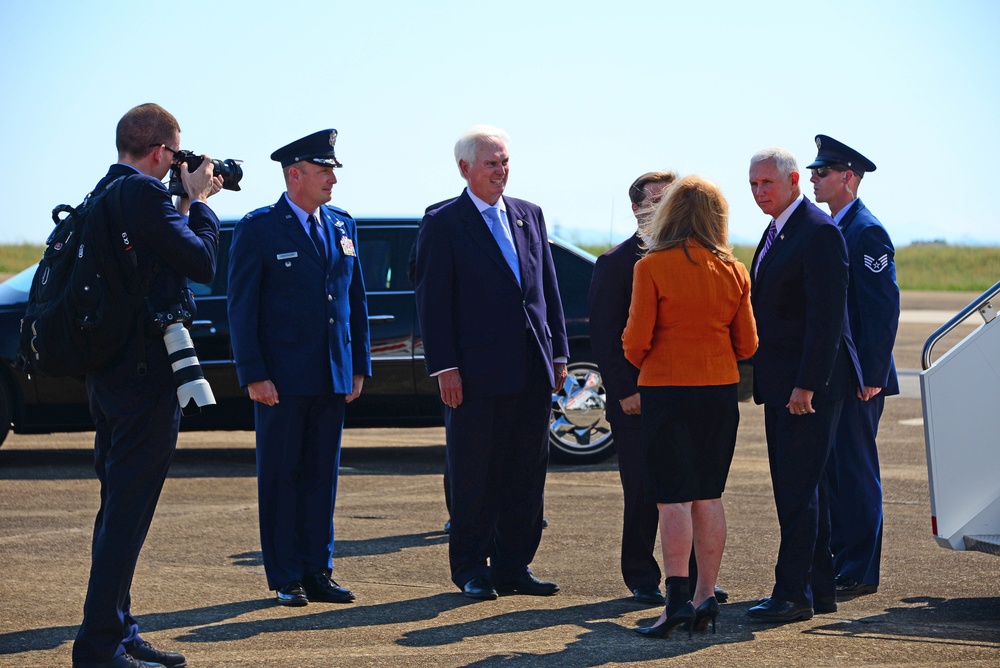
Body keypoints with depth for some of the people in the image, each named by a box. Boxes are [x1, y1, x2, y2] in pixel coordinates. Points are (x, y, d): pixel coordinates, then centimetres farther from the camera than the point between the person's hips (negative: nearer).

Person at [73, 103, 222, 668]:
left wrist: (186, 204, 13)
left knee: (120, 507, 16)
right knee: (128, 512, -7)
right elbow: (203, 264, -14)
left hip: (108, 369, 10)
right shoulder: (145, 193, -16)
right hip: (148, 374, -10)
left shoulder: (105, 193, 13)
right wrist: (197, 202, -1)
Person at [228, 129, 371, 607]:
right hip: (283, 379, -5)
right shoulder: (258, 229, -6)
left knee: (323, 474, 8)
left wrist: (359, 365, 9)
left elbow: (356, 299, 15)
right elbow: (241, 308, -7)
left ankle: (317, 571, 14)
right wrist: (253, 374, -13)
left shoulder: (342, 226, 11)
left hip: (333, 377, 5)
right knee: (280, 476, 2)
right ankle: (286, 578, 7)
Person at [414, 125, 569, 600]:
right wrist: (444, 367, -13)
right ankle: (471, 569, 13)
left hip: (532, 373, 5)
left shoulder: (529, 217, 13)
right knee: (473, 477, 3)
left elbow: (548, 289, 15)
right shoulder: (443, 224, -3)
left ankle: (513, 567, 16)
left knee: (526, 474, 8)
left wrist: (558, 353, 9)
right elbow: (432, 301, -6)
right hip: (477, 374, -5)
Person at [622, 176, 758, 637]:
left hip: (667, 388, -4)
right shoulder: (733, 271, 2)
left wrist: (643, 369, 12)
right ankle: (706, 596, 12)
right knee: (708, 496, 11)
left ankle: (677, 597, -11)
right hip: (720, 390, 4)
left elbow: (636, 340, -10)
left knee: (673, 496, -4)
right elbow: (747, 344, 6)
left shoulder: (652, 267, -10)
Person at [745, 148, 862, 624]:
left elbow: (827, 316, -20)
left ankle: (793, 592, -5)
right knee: (795, 487, 13)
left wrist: (807, 385, -23)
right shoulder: (775, 232, 16)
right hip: (781, 384, 10)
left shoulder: (819, 233, -14)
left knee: (799, 488, -8)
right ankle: (819, 588, 19)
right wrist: (764, 380, 16)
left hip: (810, 384, -10)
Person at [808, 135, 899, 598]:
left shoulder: (867, 233, -13)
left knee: (856, 472, -5)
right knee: (833, 471, 11)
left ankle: (859, 573, 0)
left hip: (856, 379, -9)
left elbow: (884, 308, -17)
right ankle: (840, 564, 18)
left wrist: (871, 376, -20)